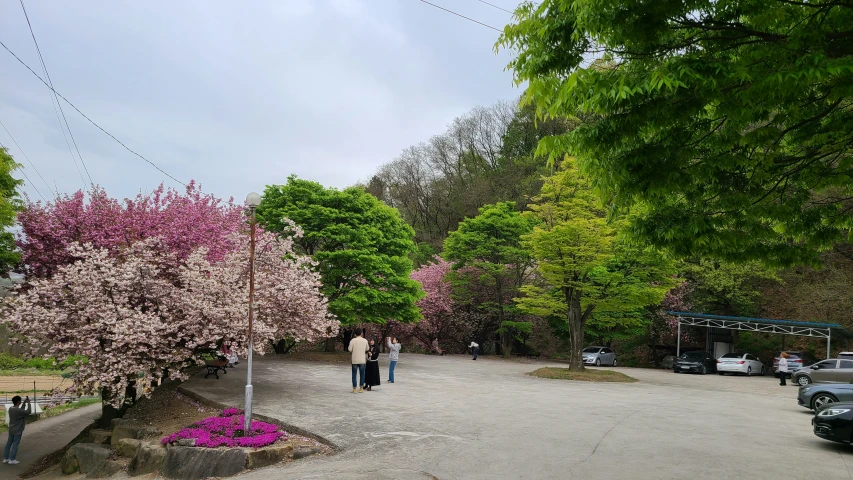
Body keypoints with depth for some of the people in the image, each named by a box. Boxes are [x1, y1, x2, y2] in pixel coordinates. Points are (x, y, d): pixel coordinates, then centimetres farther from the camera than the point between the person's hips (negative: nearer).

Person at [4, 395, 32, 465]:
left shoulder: (10, 408, 1)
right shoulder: (18, 411, -24)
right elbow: (29, 412, -16)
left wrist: (24, 403, 11)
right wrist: (28, 403, -11)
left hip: (11, 430, 8)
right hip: (17, 431, -8)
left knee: (9, 443, 13)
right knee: (15, 444, 0)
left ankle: (5, 458, 19)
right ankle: (11, 460, 3)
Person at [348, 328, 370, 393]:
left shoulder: (353, 340, -9)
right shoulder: (365, 340, -1)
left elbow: (350, 349, -10)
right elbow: (367, 349, 13)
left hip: (355, 360, -2)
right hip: (362, 360, 2)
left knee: (354, 374, 6)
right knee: (362, 374, 12)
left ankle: (354, 389, 4)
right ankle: (360, 388, 12)